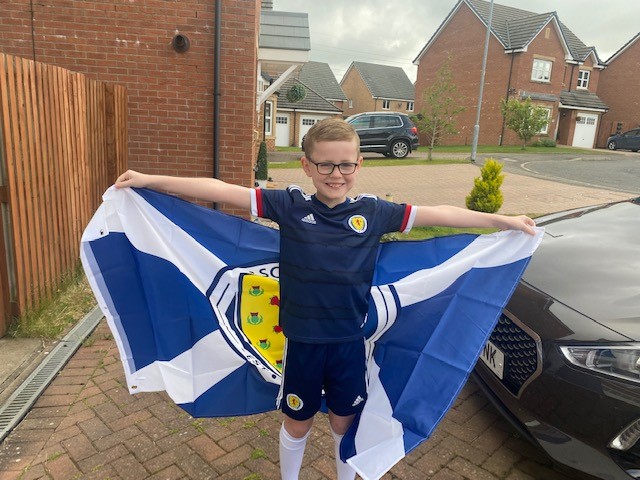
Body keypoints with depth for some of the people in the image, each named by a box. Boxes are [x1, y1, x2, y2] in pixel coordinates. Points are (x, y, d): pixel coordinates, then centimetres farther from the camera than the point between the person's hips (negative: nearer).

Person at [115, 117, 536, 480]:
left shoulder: (374, 212, -6)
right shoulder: (289, 205, -11)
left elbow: (437, 214, -2)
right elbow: (220, 190, -13)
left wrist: (502, 220, 3)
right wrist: (147, 181, -13)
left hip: (351, 340, 1)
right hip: (301, 340, -1)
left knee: (345, 421, 22)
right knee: (297, 423, 20)